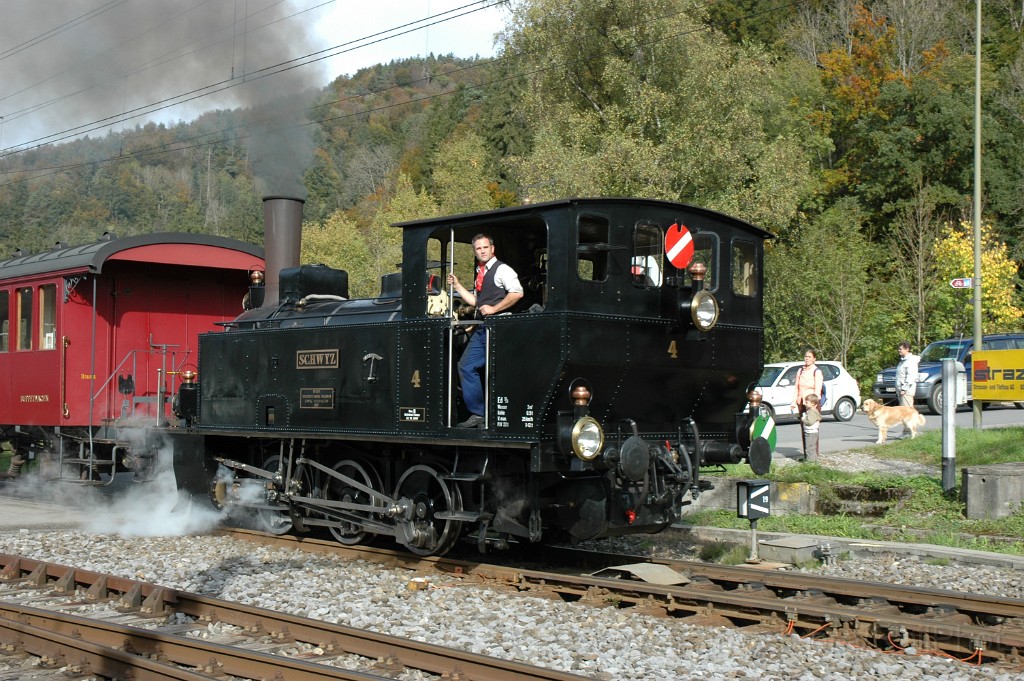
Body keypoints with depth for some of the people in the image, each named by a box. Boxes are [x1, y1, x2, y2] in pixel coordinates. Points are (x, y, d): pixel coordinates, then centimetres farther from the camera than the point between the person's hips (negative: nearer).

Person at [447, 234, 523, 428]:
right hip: (481, 328, 9)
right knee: (466, 366, 5)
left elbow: (517, 293, -19)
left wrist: (493, 309, -17)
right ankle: (477, 414, 9)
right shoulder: (480, 274, 21)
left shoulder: (502, 270, -6)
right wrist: (457, 285, 21)